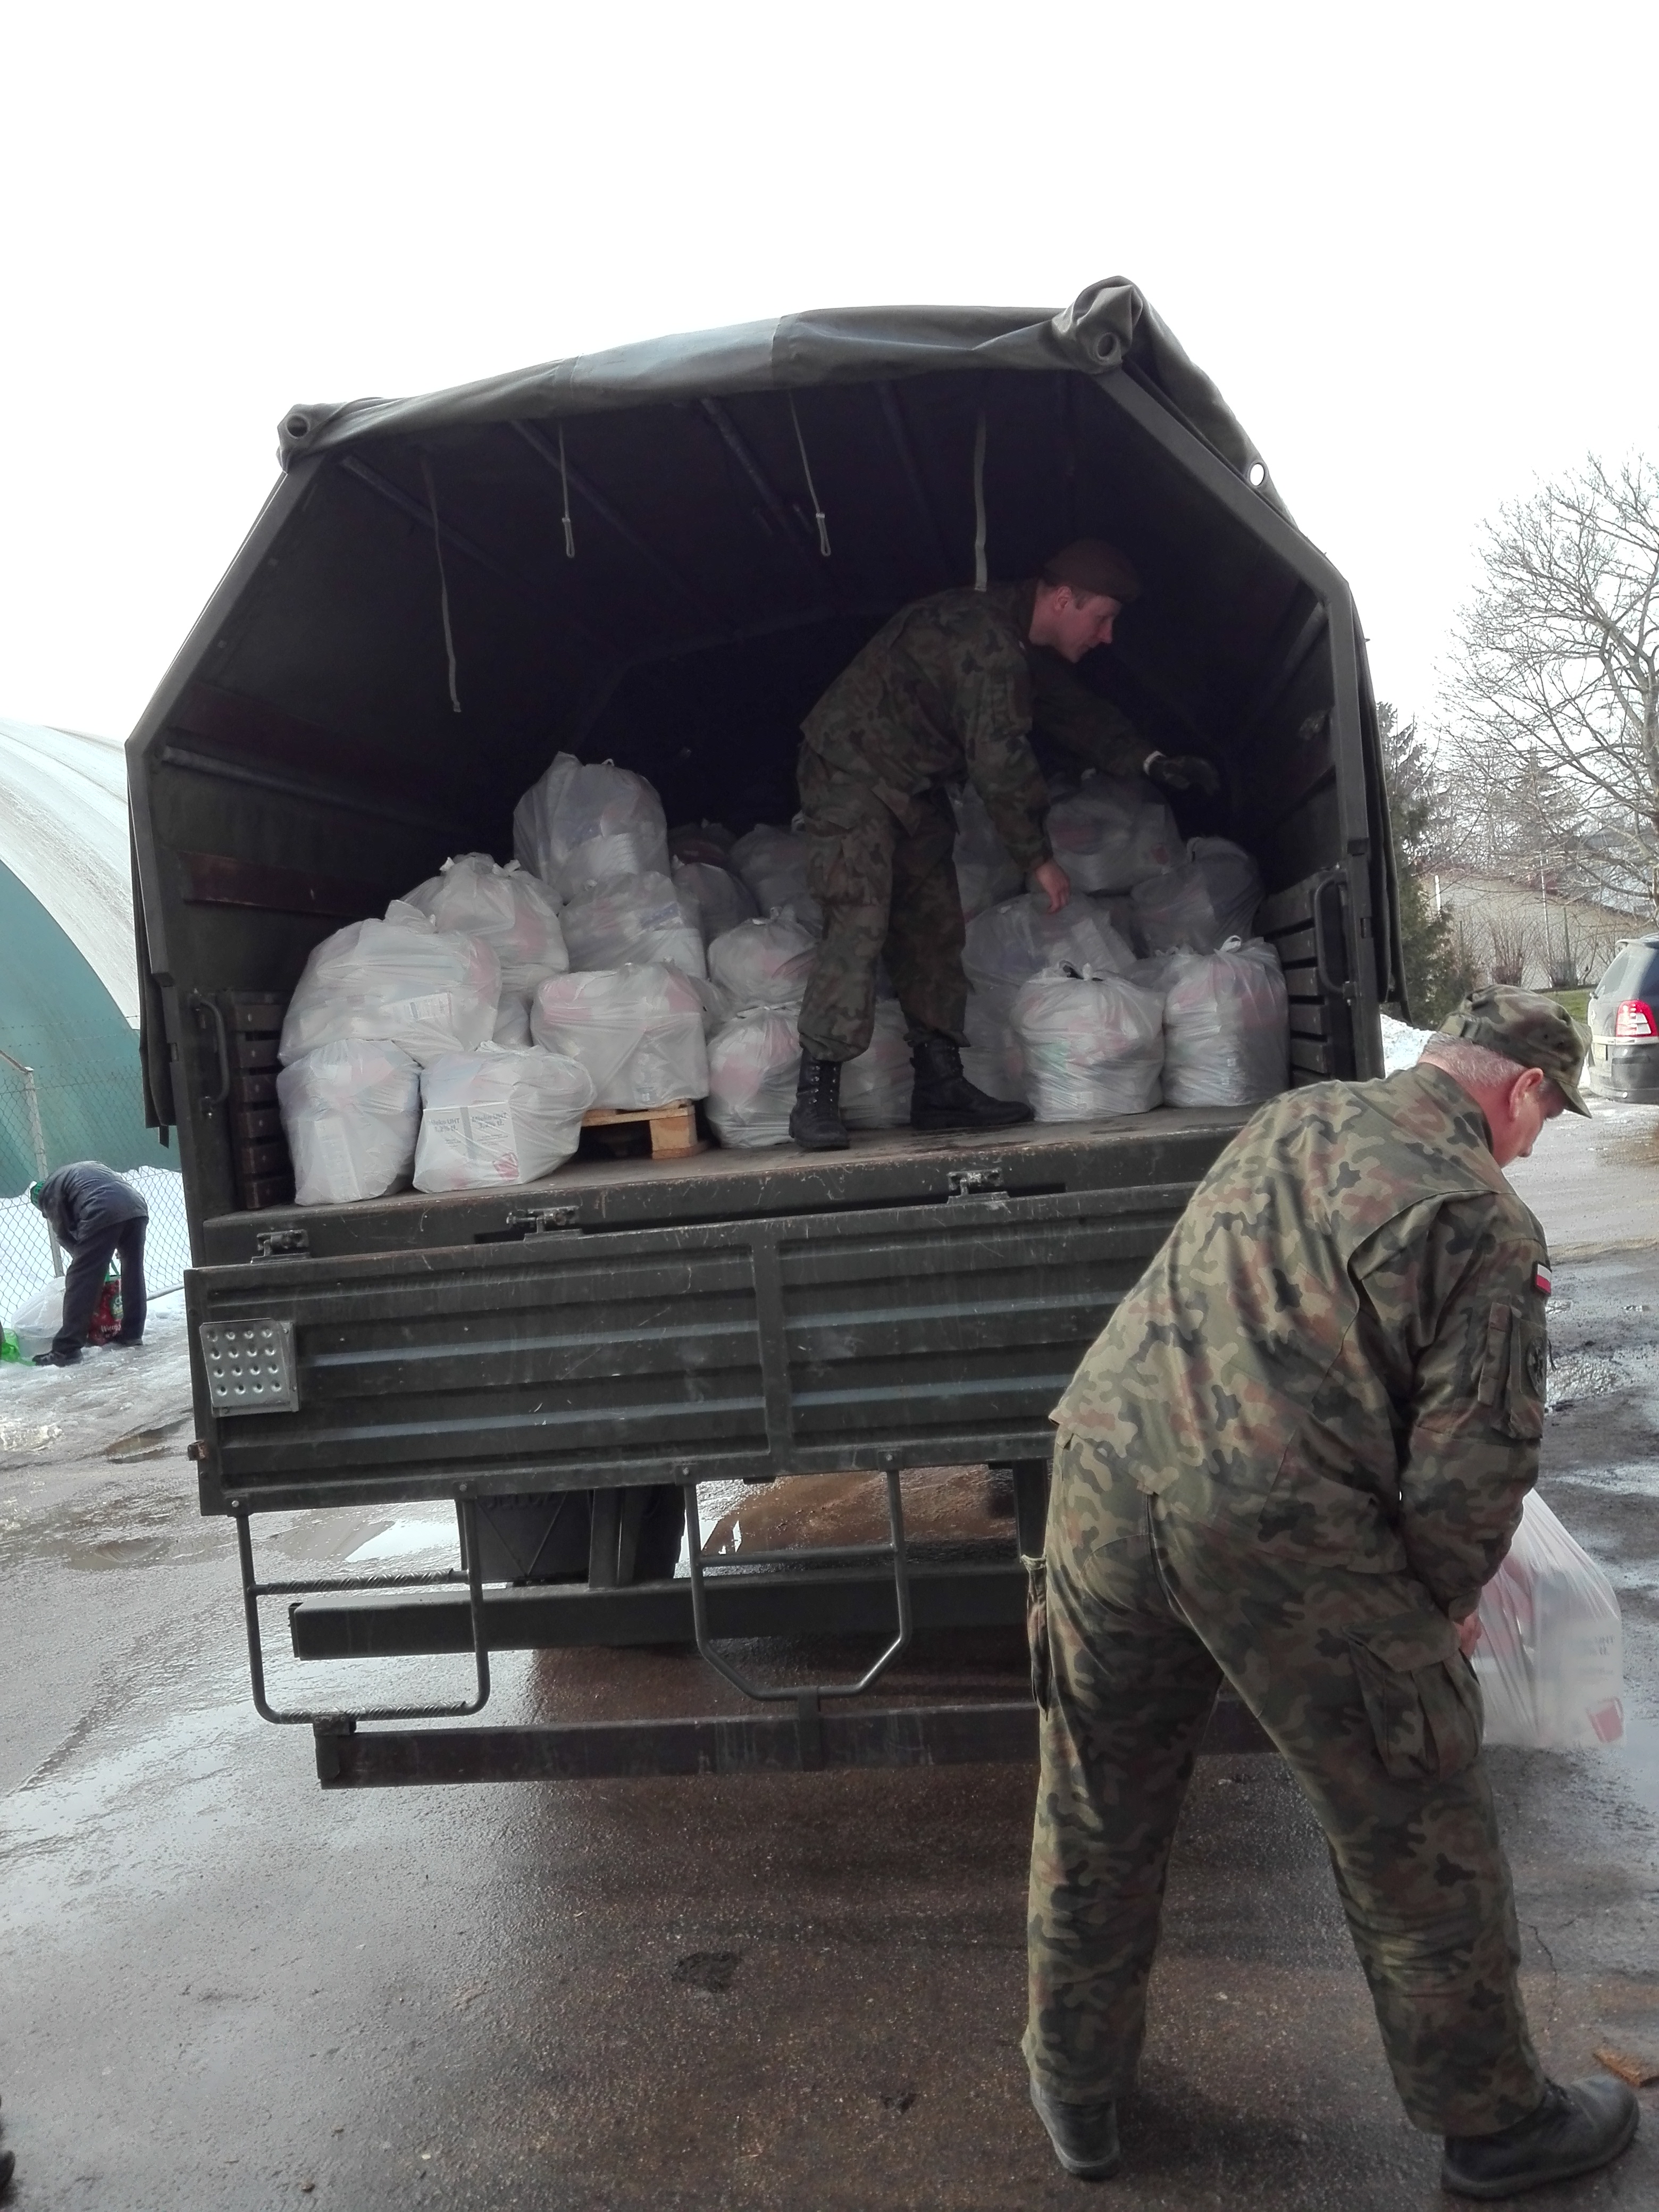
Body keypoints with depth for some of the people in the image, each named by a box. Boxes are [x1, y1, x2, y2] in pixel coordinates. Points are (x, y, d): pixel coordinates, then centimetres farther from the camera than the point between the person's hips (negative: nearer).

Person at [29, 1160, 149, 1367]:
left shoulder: (48, 1192, 21)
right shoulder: (90, 1166, 40)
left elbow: (64, 1233, 15)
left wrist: (85, 1255, 28)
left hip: (103, 1213, -6)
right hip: (137, 1206, 6)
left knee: (81, 1280, 0)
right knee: (133, 1270, 21)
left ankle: (67, 1348, 0)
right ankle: (133, 1333, 29)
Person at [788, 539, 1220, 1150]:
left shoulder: (1018, 643, 8)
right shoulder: (987, 642, -25)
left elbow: (1076, 711, 17)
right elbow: (1000, 761, -25)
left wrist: (1150, 761, 4)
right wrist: (1038, 858, -16)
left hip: (912, 787, 10)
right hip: (851, 772, -10)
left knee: (934, 929, 6)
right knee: (858, 924, -20)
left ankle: (940, 1087, 10)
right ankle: (816, 1095, -20)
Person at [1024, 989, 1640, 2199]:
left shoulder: (1292, 1119, 15)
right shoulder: (1484, 1217, -4)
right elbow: (1476, 1456, -9)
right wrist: (1444, 1598, 12)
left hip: (1108, 1469, 6)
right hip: (1284, 1538, -6)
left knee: (1098, 1817, 23)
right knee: (1417, 1842, 18)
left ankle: (1077, 2090, 43)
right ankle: (1495, 2121, 41)